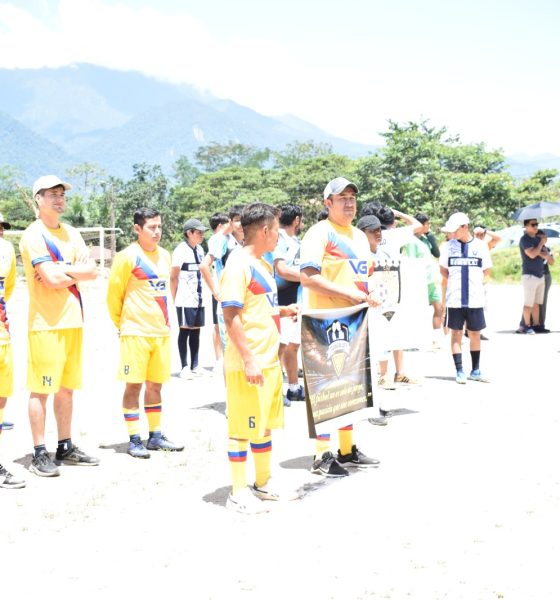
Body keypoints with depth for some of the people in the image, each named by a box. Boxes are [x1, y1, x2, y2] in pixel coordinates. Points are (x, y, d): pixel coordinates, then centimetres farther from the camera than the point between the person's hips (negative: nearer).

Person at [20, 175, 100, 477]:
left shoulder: (71, 234, 15)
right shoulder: (33, 235, -8)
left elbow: (92, 271, 4)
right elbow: (52, 279, -18)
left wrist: (62, 269, -10)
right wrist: (78, 272, -2)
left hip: (72, 322, 7)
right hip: (46, 324, -7)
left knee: (66, 388, 12)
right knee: (41, 389, -3)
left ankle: (65, 448, 21)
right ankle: (39, 455, 2)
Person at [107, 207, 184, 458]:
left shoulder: (165, 255, 9)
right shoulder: (128, 256, -10)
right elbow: (114, 294, -5)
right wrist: (121, 324, 2)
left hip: (162, 331, 6)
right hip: (136, 331, -6)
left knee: (155, 385, 12)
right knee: (134, 385, 0)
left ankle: (156, 436, 20)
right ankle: (134, 439, 6)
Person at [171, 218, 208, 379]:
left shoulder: (200, 250, 12)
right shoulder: (181, 250, -10)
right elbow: (174, 277, -8)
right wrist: (175, 299, -8)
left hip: (198, 298, 7)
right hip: (185, 300, -7)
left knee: (196, 331, 9)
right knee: (185, 331, -2)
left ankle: (195, 366, 16)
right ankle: (185, 367, 3)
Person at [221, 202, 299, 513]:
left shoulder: (263, 264, 14)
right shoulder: (239, 264, -15)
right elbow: (231, 316, -20)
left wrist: (283, 311, 10)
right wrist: (249, 359, -22)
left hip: (269, 360, 9)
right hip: (248, 363, -9)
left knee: (265, 424, 17)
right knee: (242, 427, 0)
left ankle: (263, 483, 29)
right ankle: (238, 492, 9)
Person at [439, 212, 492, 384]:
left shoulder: (480, 246, 1)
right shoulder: (448, 246, 2)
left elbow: (486, 272, 8)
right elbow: (443, 271, 11)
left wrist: (473, 281, 4)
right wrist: (455, 283, 6)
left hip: (475, 298, 0)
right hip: (454, 299, 0)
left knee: (475, 334, 8)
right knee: (456, 334, 1)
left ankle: (475, 371, 17)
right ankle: (459, 371, 6)